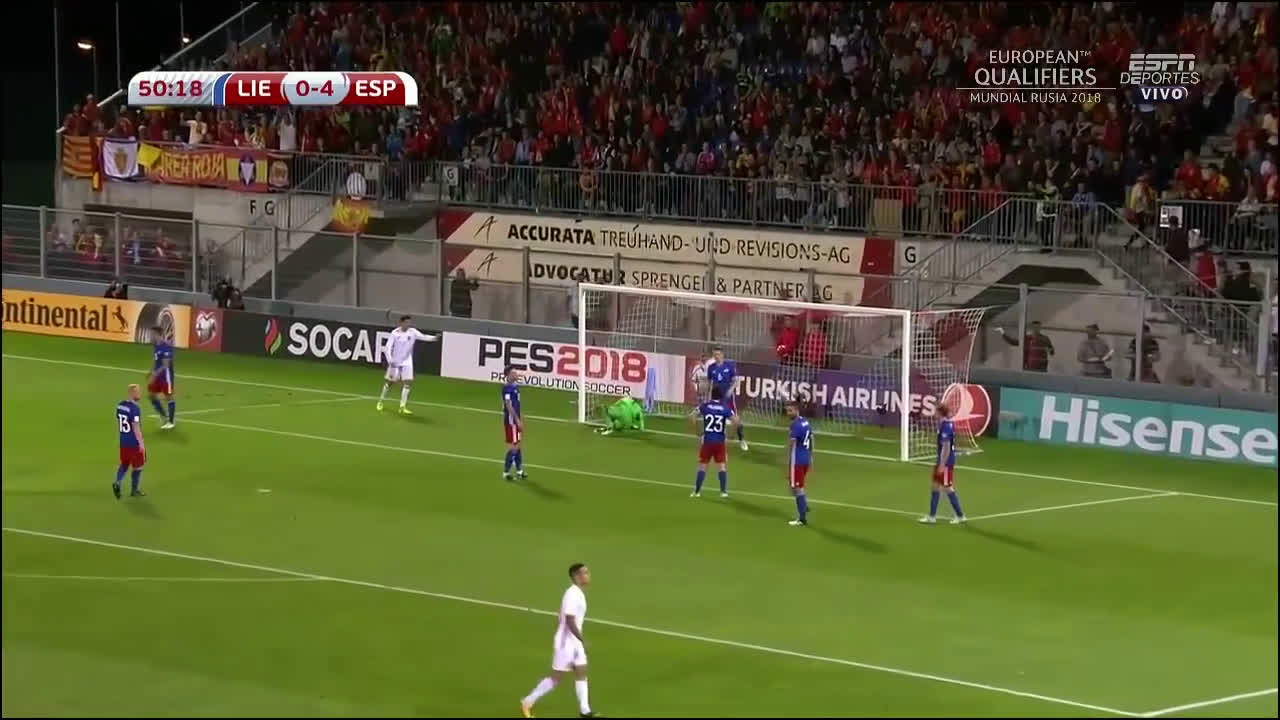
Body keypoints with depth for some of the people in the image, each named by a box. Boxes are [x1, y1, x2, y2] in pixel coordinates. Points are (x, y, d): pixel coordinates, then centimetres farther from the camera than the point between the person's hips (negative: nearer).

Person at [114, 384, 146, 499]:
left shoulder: (120, 405, 2)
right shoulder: (134, 408, -22)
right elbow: (136, 427, -22)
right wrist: (141, 443, -16)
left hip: (123, 441, 7)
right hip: (134, 443, -7)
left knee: (124, 463, 20)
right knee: (137, 466, 10)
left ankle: (117, 483, -1)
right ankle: (134, 490, 19)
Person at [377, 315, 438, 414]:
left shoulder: (413, 332, -6)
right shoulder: (395, 333, -10)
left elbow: (423, 337, -17)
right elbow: (388, 347, -9)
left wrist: (434, 338, -36)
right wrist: (390, 359, -21)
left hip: (406, 362, 1)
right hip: (394, 362, -1)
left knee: (407, 383, -10)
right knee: (389, 382, 9)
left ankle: (403, 406, -6)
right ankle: (381, 401, 30)